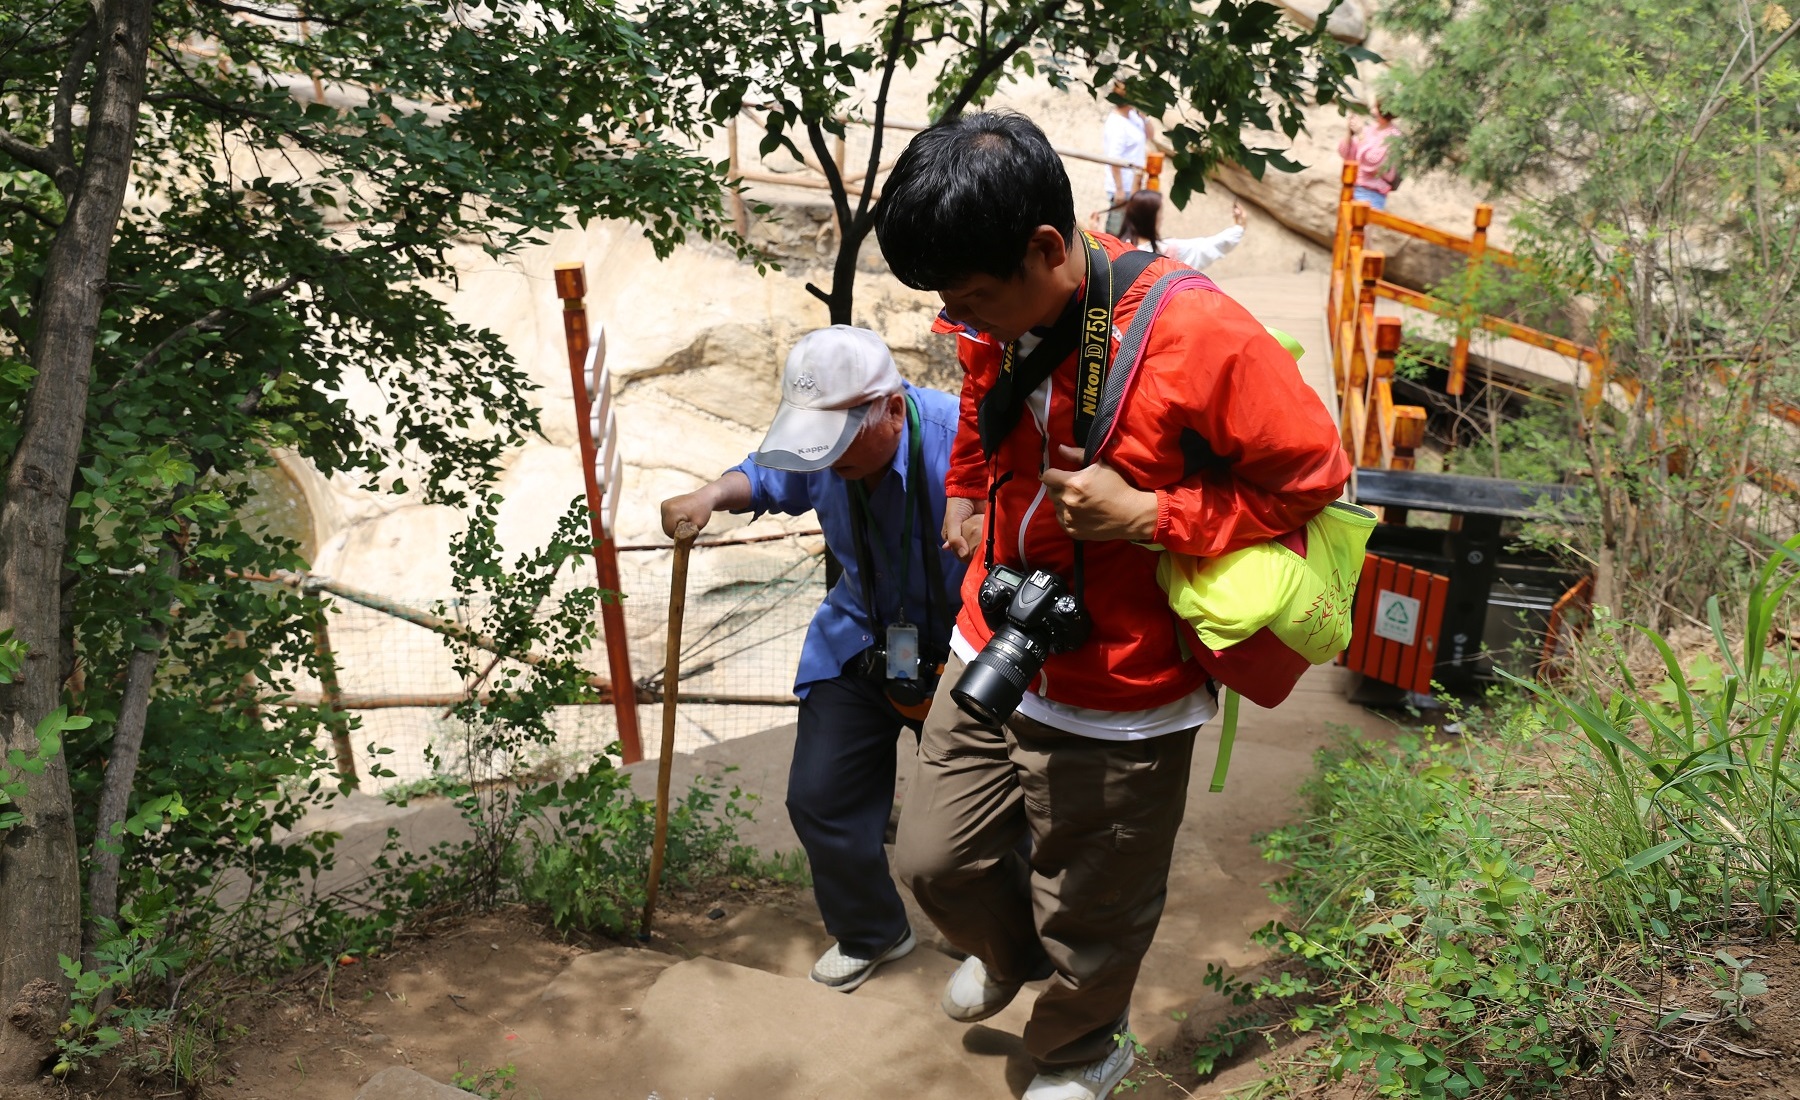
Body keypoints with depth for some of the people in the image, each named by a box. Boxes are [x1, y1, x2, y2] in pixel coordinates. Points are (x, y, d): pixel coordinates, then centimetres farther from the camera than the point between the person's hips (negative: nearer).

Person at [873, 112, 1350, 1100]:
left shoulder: (1196, 334, -27)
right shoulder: (995, 314, -6)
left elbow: (1313, 475, -17)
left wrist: (1147, 517, -24)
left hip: (1122, 698, -5)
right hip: (991, 655, 6)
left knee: (1088, 924, 15)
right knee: (933, 858, 17)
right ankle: (1008, 952, 53)